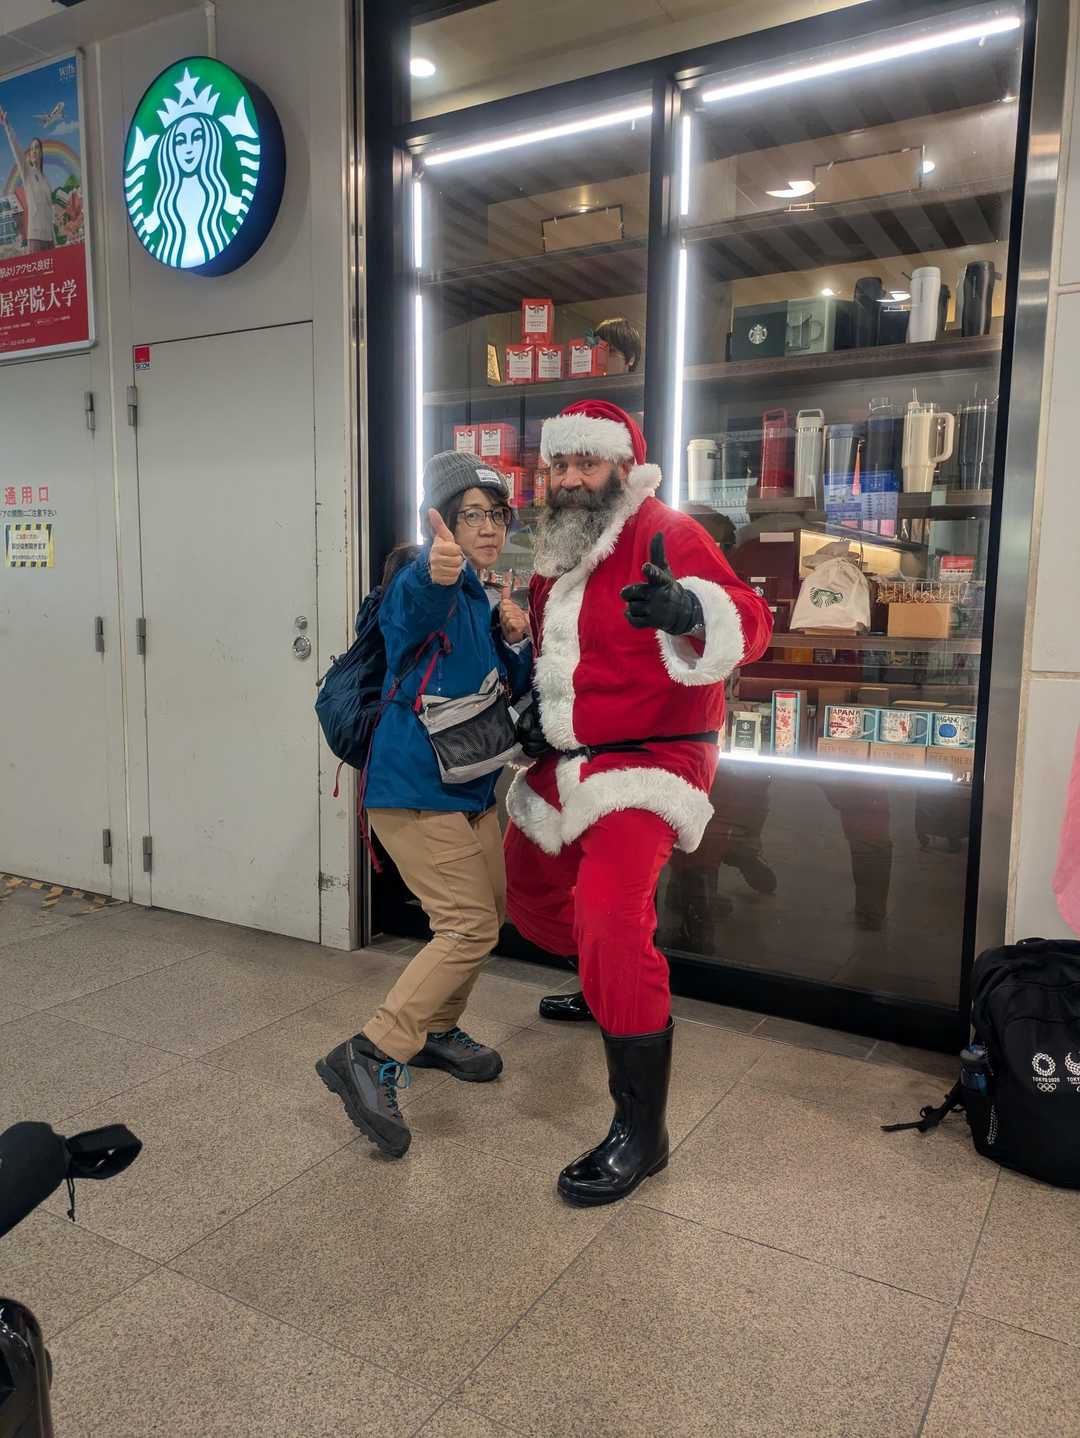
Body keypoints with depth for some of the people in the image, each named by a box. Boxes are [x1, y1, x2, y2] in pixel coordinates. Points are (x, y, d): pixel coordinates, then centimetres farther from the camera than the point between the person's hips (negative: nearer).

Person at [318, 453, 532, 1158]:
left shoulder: (481, 599, 12)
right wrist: (435, 573, -65)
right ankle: (369, 1057, -6)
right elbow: (414, 604, -42)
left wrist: (516, 640, -7)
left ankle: (436, 1030, 35)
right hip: (417, 789, -10)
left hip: (470, 789, 10)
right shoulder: (424, 584, -15)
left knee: (488, 912, 18)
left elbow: (516, 695, 13)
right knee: (470, 925, -14)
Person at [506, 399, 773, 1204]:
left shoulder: (666, 534, -13)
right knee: (532, 898, 21)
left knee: (613, 926, -22)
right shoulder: (557, 552, 11)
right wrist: (536, 712, 14)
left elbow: (749, 622, -28)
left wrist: (690, 612, -50)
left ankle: (640, 1133, -7)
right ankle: (603, 987, 53)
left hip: (645, 762, -8)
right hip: (562, 762, 9)